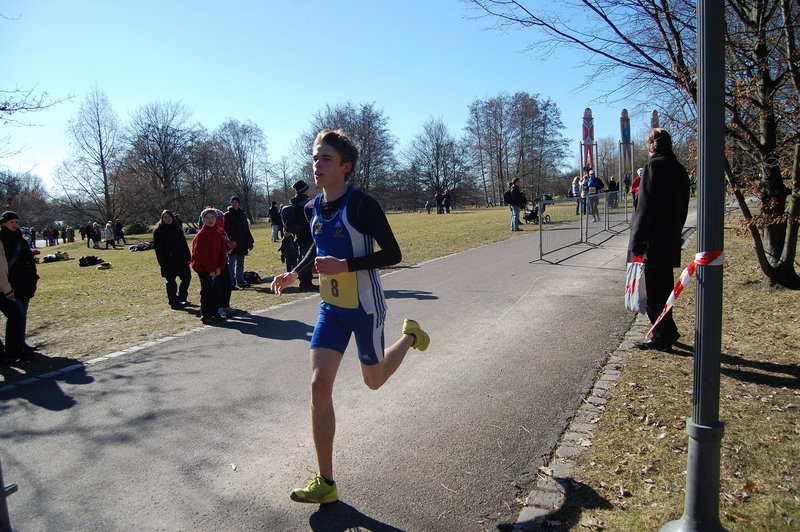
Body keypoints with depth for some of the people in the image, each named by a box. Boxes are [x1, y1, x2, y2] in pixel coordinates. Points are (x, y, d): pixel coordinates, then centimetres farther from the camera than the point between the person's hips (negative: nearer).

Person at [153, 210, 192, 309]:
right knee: (170, 281, 1)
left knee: (187, 277, 7)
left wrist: (188, 257, 5)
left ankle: (182, 297, 23)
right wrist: (163, 263, -13)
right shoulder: (158, 231, -2)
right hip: (168, 262, -5)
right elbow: (158, 248, -6)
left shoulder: (177, 230, 12)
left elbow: (184, 245, 13)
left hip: (180, 259, 5)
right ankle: (173, 301, 11)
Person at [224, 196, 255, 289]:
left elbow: (246, 229, 17)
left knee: (240, 264, 13)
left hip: (242, 243, 6)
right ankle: (230, 283, 0)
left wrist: (250, 242, 13)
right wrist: (229, 242, -19)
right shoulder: (228, 215, -3)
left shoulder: (243, 214, 13)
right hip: (232, 243, -6)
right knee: (231, 264, -4)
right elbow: (226, 230, -9)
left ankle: (240, 282, 21)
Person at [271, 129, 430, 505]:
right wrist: (295, 273, 7)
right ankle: (325, 483, 6)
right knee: (319, 385, -5)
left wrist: (345, 266, -28)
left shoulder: (362, 205, -19)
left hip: (365, 308, -5)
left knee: (373, 381, 14)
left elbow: (393, 254, -19)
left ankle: (410, 336, 45)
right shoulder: (313, 209, 2)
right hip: (331, 307, 6)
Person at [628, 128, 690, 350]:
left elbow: (646, 206, -18)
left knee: (652, 290, -2)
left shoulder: (654, 165, -12)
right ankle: (667, 332, 29)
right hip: (671, 240, 9)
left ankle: (663, 335, 3)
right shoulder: (679, 169, 14)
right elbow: (683, 208, 17)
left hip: (653, 240, -9)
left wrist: (637, 240, -16)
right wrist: (675, 232, 22)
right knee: (664, 286, 18)